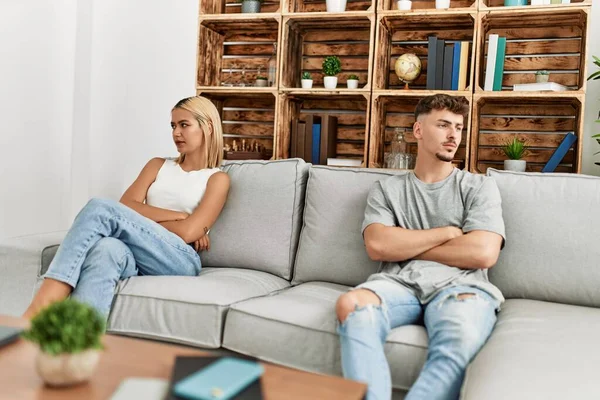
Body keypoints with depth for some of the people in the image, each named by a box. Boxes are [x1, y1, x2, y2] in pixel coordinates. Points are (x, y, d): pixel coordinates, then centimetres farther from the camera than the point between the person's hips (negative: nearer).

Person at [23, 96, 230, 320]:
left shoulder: (217, 179, 11)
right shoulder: (158, 166, 26)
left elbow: (187, 233, -4)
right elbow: (126, 206, 8)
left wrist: (142, 218, 1)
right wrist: (178, 215, -1)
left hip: (180, 261, -4)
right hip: (139, 257, 4)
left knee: (100, 208, -27)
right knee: (107, 249, -36)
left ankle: (39, 310, -38)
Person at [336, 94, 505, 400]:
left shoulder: (479, 187, 15)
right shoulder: (387, 189, 18)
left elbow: (482, 253, -2)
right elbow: (377, 245, -1)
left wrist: (404, 244, 3)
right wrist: (448, 232, 1)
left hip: (458, 286, -1)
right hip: (398, 283, 1)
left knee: (461, 335, -38)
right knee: (351, 304, -34)